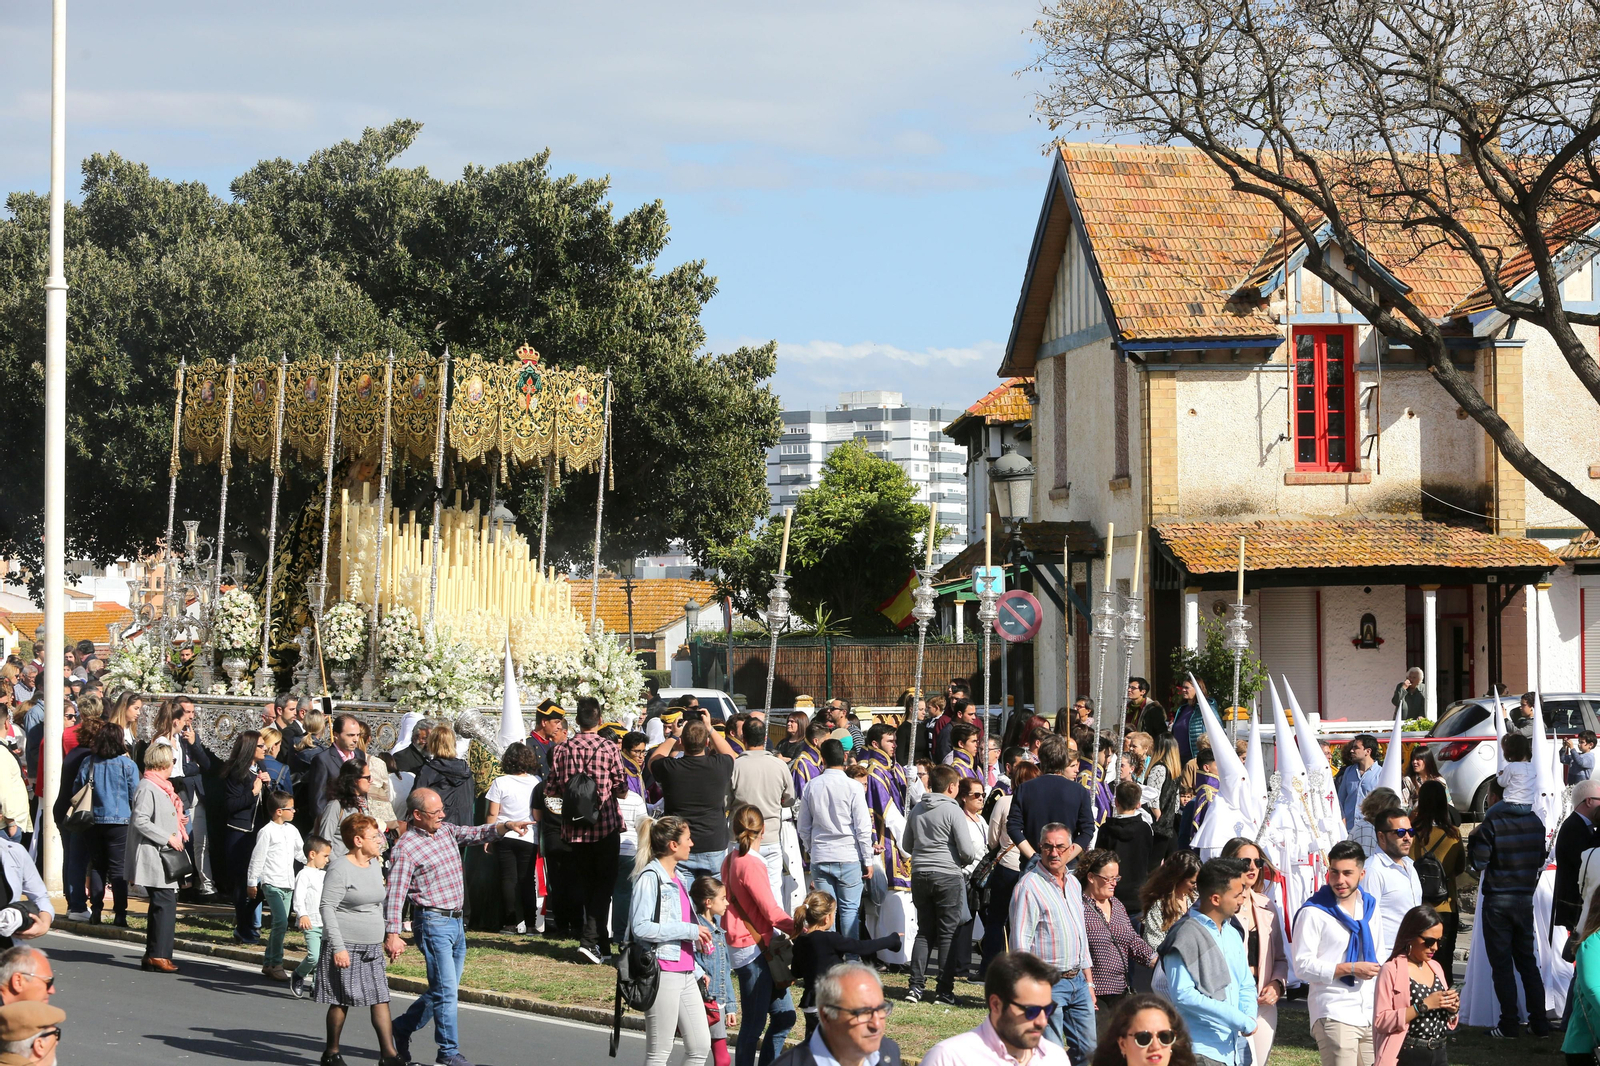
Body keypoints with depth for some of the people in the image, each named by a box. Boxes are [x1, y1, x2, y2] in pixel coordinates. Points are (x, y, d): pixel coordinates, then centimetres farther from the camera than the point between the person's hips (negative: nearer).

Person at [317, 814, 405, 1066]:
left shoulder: (375, 866, 12)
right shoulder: (340, 870, -12)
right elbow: (327, 908, -15)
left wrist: (387, 940, 20)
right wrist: (338, 947, -20)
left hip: (371, 948, 7)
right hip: (346, 946, -7)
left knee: (381, 998, 0)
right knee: (341, 1001, 1)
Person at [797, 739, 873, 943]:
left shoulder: (811, 787, 0)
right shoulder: (853, 788, -9)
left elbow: (803, 827, 8)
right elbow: (863, 828, -8)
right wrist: (867, 860, 1)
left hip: (820, 858, 3)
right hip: (848, 857, -3)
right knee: (849, 909, 5)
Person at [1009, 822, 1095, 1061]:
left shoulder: (1074, 885, 14)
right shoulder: (1029, 886, -11)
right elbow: (1020, 943, -15)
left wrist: (1089, 982, 19)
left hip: (1078, 981, 8)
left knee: (1087, 1051, 10)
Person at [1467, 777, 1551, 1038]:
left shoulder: (1491, 823, -14)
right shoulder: (1535, 822, 3)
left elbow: (1478, 862, -15)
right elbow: (1540, 860, 10)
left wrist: (1474, 837, 2)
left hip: (1497, 901, -5)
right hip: (1525, 899, 5)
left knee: (1502, 963, 1)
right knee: (1527, 960, 13)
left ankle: (1509, 1023, 0)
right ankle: (1539, 1021, 12)